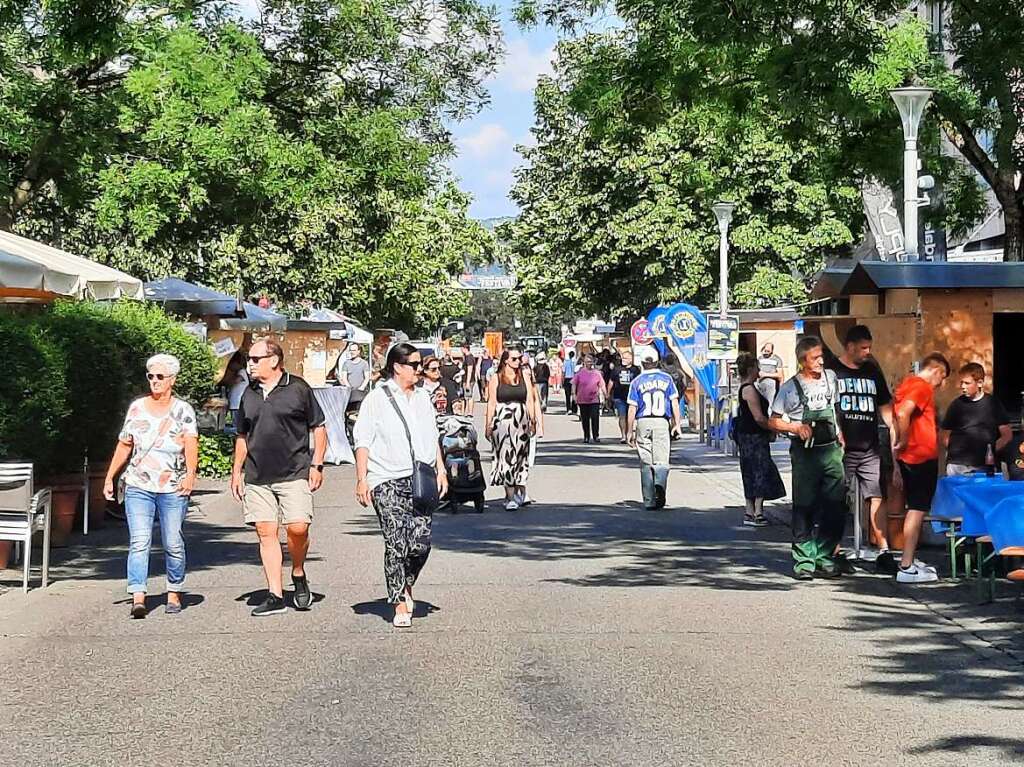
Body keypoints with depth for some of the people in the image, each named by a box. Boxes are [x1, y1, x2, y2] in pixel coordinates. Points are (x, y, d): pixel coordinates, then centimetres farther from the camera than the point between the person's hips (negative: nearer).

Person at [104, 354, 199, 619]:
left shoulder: (183, 410, 2)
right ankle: (138, 598, -15)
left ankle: (174, 594, 17)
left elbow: (191, 444, -12)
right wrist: (110, 477, 15)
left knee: (173, 544, 2)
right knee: (139, 542, -9)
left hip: (173, 489, -1)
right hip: (138, 487, 2)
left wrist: (190, 474, -27)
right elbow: (124, 446, 17)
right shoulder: (137, 408, 10)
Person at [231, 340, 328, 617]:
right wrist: (237, 471, 18)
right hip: (257, 478, 4)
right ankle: (275, 596, 6)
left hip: (294, 474, -4)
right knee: (266, 533, 1)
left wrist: (316, 465, -3)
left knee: (298, 528, -15)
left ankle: (299, 575, 13)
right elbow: (242, 436, 23)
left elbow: (319, 428, 4)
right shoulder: (249, 394, 13)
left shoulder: (298, 388, 0)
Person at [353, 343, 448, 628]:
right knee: (396, 544, -8)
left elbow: (433, 437, 25)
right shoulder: (377, 399, 0)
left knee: (421, 542, -5)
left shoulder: (422, 397, 17)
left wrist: (441, 470, 18)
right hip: (387, 481, -4)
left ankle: (406, 585, 22)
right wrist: (361, 479, -8)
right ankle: (400, 605, 1)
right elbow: (363, 442, -2)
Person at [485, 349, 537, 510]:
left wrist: (532, 422, 5)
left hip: (521, 422, 3)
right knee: (506, 458, -7)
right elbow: (491, 403, 2)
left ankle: (519, 491, 14)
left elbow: (530, 401, 12)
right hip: (502, 422, -3)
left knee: (520, 457, 3)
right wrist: (488, 425, -2)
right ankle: (511, 497, -8)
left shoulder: (524, 377, 12)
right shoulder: (496, 379, 4)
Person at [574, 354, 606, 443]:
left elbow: (601, 385, 9)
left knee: (595, 418, -9)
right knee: (585, 420, 8)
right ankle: (586, 437, 18)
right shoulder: (579, 373, 2)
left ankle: (596, 436, -1)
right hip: (583, 400, 1)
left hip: (595, 400, -1)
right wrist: (574, 394, -6)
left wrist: (603, 395, 4)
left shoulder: (597, 373, 4)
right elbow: (574, 384, 5)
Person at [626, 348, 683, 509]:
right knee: (661, 461, 0)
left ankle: (649, 500, 6)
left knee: (646, 463, 7)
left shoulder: (636, 382, 4)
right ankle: (660, 484, -31)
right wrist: (677, 423, 8)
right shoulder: (666, 378, 6)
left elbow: (632, 409, 1)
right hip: (662, 423, 0)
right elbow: (674, 403, 3)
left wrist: (629, 431, 5)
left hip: (643, 423, 0)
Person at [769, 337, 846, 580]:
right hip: (805, 452, -4)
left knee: (835, 506, 3)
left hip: (831, 450, 4)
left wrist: (839, 433, 9)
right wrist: (797, 427, -14)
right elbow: (774, 422, 1)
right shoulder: (790, 388, -4)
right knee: (804, 507, -2)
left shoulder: (830, 378, 9)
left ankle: (824, 556, 13)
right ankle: (804, 560, 2)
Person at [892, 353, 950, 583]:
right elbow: (903, 414, -28)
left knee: (916, 509, 17)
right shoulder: (923, 387, -14)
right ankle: (906, 568, -7)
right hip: (922, 458, -9)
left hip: (910, 458, 9)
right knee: (917, 510, -7)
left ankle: (910, 560, 23)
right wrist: (904, 442, -17)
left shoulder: (907, 383, 14)